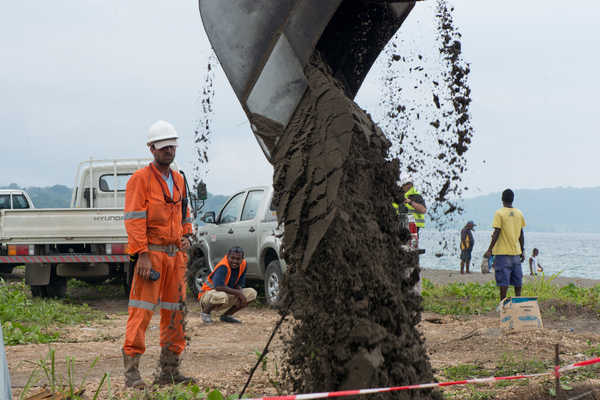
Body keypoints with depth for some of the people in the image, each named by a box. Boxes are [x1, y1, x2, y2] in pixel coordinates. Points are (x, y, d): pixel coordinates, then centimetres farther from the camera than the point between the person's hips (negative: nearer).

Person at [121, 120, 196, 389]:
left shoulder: (178, 180, 17)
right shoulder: (141, 179, -6)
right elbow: (134, 219, -12)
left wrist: (187, 236, 6)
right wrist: (142, 255, -19)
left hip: (175, 254, 7)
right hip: (152, 253, -7)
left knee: (175, 312, 9)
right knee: (141, 311, -11)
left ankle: (169, 371, 17)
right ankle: (132, 372, -10)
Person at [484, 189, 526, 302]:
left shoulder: (499, 213, -8)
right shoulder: (519, 213, 7)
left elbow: (496, 233, -14)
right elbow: (521, 234, 11)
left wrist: (489, 250, -11)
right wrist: (522, 251, 18)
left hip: (503, 252, -5)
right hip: (516, 251, 5)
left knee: (503, 280, -5)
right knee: (517, 280, 10)